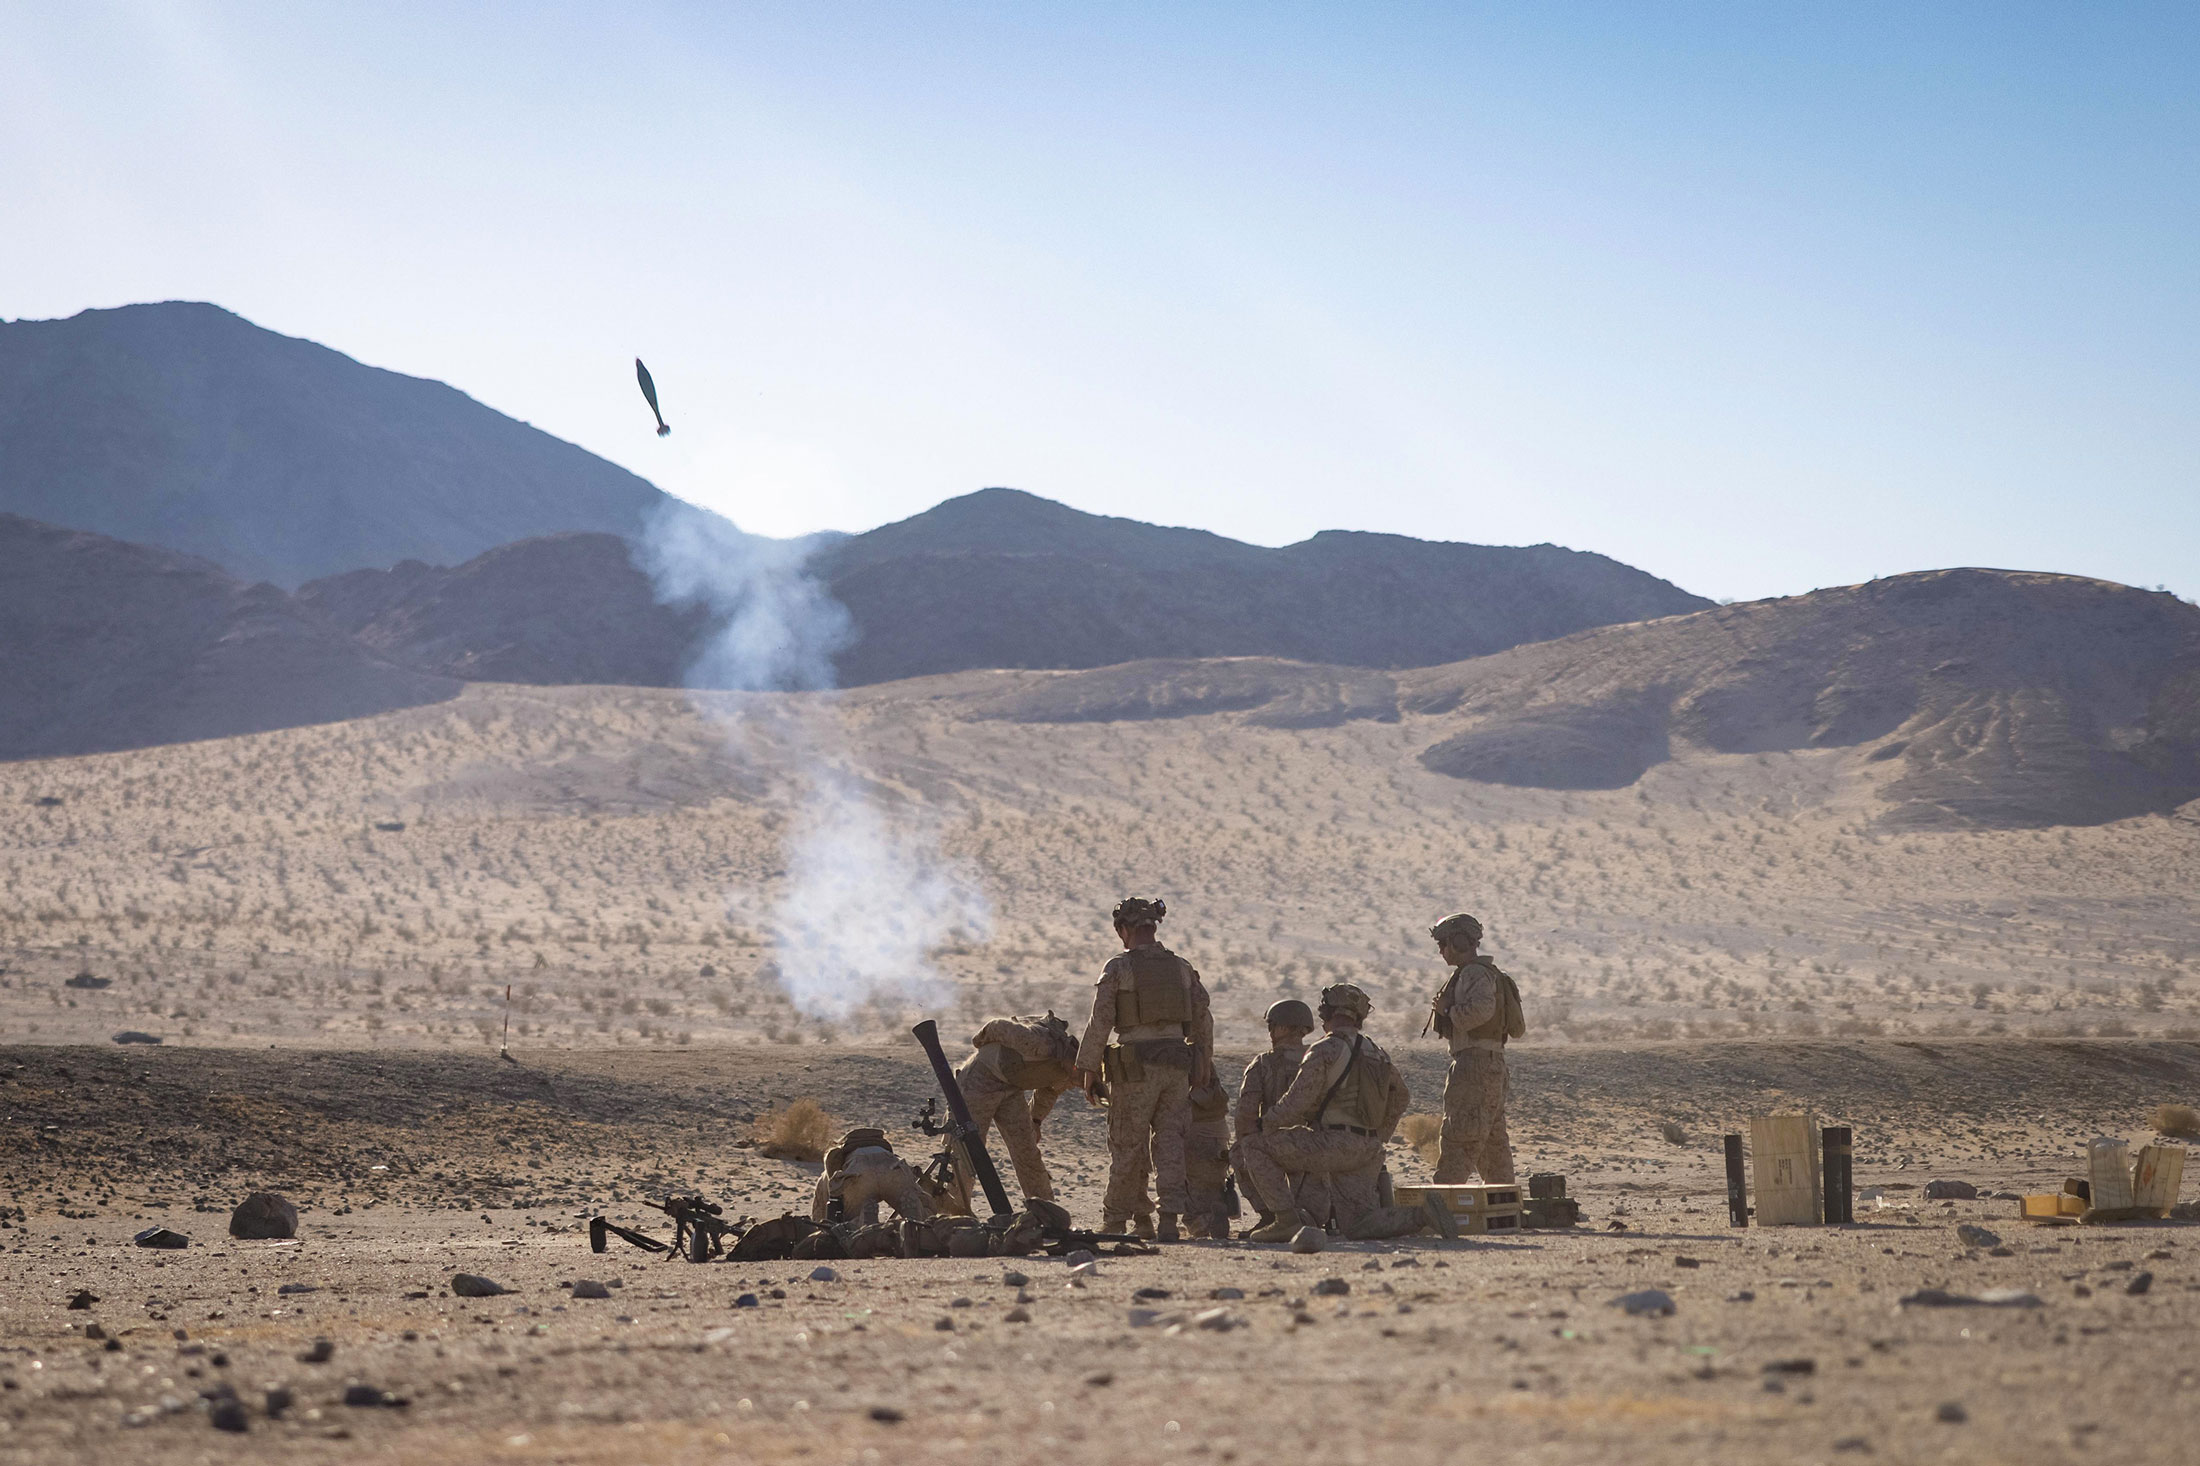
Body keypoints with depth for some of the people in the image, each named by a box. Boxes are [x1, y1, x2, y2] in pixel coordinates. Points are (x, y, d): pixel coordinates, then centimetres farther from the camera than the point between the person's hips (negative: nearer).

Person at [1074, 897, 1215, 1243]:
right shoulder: (1182, 968, 9)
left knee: (1127, 1147, 5)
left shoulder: (1118, 968, -5)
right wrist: (1204, 1068, 21)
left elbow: (1099, 1023, -8)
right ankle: (1169, 1220, -6)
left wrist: (1089, 1071, -1)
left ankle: (1114, 1223, 14)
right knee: (1169, 1143, 4)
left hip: (1136, 1068, -3)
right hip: (1177, 1067, 4)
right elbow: (1202, 1021, 12)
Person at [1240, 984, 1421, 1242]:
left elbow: (1296, 1103, -13)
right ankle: (1422, 1214, -13)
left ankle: (1288, 1217, -10)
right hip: (1367, 1152, 8)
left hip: (1333, 1143, -8)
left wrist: (1263, 1127, 1)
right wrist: (1378, 1138, 35)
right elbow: (1400, 1097, 27)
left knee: (1255, 1147, 1)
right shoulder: (1376, 1052, 16)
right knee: (1360, 1227, 9)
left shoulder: (1324, 1051, -9)